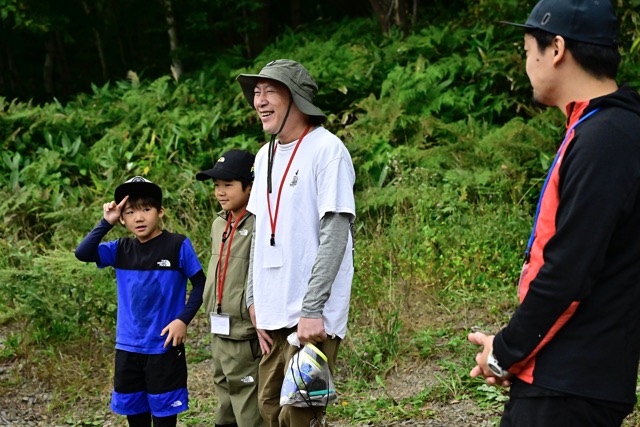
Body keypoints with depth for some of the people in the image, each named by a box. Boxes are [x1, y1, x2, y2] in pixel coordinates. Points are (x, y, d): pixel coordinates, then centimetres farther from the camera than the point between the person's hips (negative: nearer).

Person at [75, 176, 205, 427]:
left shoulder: (178, 246, -8)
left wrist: (183, 319, -13)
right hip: (127, 348, 4)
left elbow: (200, 284, -3)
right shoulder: (121, 250, 3)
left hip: (164, 347, -4)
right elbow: (82, 253, -9)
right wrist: (106, 223, -14)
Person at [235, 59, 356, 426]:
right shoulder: (265, 155, 14)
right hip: (273, 312, 7)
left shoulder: (327, 149, -10)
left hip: (311, 316, -7)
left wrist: (312, 309, -20)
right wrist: (255, 298, 12)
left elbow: (335, 234, -15)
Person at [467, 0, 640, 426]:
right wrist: (511, 347, 10)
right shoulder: (602, 130, 13)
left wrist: (505, 353, -10)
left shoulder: (603, 140, -19)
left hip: (570, 389, -9)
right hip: (556, 377, 9)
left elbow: (568, 271, -23)